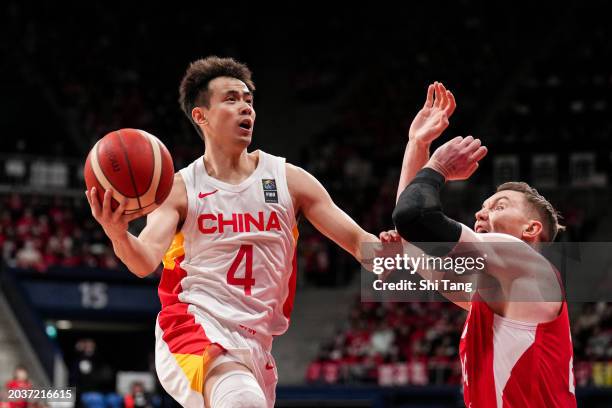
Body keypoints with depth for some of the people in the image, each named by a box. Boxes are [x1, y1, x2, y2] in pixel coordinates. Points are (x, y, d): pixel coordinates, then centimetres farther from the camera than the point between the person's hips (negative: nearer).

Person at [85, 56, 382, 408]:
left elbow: (358, 241, 3)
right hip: (194, 326, -5)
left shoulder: (288, 179, 7)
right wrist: (118, 235, -37)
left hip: (254, 343, 5)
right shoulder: (180, 190, 1)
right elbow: (146, 261, -14)